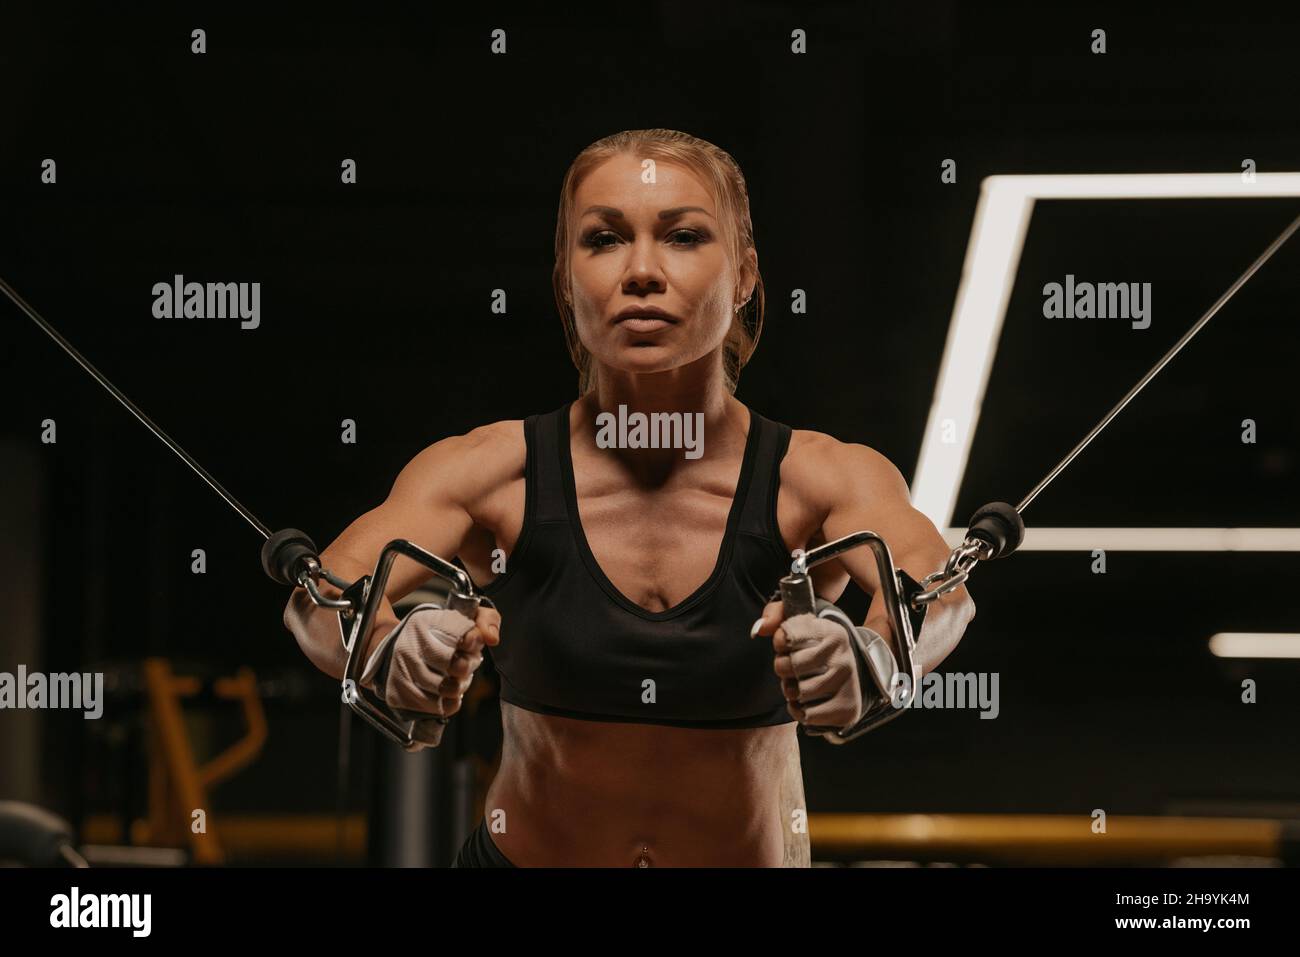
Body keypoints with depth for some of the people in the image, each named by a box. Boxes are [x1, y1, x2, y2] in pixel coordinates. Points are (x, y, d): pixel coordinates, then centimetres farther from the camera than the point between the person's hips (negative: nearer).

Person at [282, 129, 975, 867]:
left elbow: (937, 589, -33)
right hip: (525, 854, 0)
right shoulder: (491, 473, -13)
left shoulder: (825, 478, -15)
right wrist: (391, 652, -51)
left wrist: (866, 663, -56)